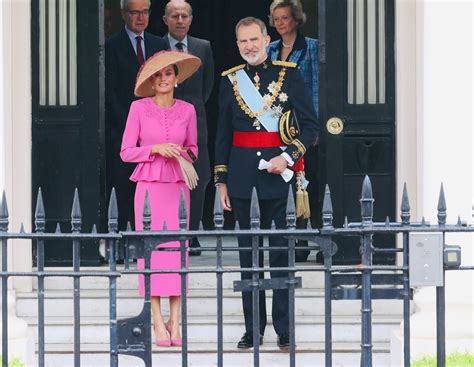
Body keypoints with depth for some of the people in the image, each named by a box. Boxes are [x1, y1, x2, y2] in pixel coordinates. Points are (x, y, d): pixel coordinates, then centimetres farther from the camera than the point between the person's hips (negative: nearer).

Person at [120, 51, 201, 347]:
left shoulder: (187, 110, 7)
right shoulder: (139, 108, 0)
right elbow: (126, 152, 1)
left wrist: (185, 153, -2)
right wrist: (155, 149, -13)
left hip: (177, 186, 2)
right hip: (149, 186, -2)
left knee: (177, 249, -3)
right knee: (151, 248, -6)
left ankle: (175, 322, -1)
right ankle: (158, 322, -3)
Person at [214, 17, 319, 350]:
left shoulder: (290, 75, 1)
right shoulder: (230, 81, 9)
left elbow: (311, 125, 1)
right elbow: (222, 134, 13)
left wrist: (288, 157, -13)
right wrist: (221, 181, 8)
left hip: (278, 172, -2)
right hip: (242, 175, 3)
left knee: (281, 249, -2)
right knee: (247, 251, 4)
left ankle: (284, 328, 4)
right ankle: (253, 328, 9)